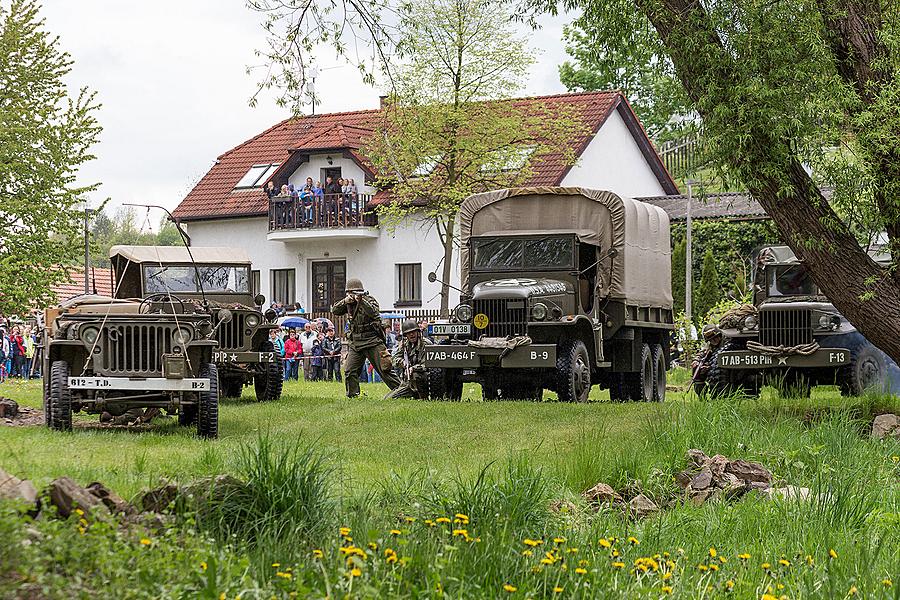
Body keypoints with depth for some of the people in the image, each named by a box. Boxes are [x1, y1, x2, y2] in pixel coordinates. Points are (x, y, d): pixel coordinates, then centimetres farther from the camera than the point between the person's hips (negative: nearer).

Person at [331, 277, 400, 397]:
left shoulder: (369, 300, -6)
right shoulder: (348, 303, 11)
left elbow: (374, 312, -25)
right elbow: (334, 311, 2)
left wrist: (361, 300, -34)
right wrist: (345, 301, -13)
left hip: (372, 342, -5)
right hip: (356, 343, 6)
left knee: (384, 370, -7)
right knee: (349, 371, -2)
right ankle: (352, 396, 7)